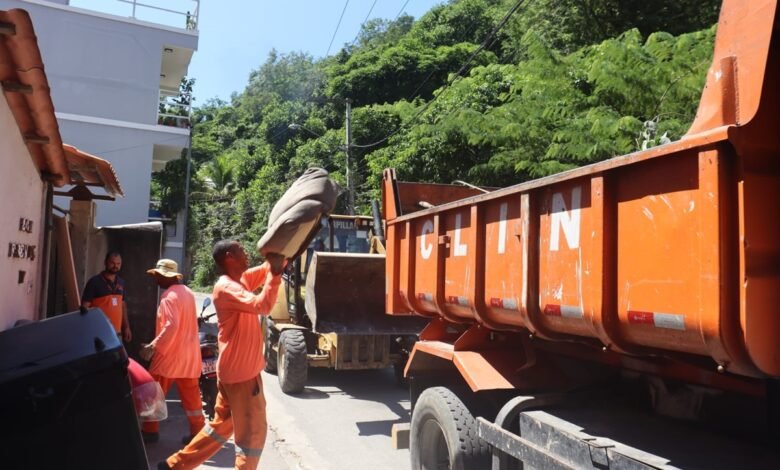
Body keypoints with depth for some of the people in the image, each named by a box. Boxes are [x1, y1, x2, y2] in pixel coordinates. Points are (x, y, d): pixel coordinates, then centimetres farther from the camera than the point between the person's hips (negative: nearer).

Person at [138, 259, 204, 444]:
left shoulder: (169, 295, -16)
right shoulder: (187, 292, 11)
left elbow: (171, 326, -27)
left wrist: (153, 347, -23)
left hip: (171, 353, -8)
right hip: (189, 353, 8)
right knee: (191, 395, 12)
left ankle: (150, 431, 14)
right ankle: (198, 431, 14)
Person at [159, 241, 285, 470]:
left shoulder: (242, 279, 9)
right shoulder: (226, 287, -19)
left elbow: (267, 269, 17)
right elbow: (262, 306, -33)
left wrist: (279, 259, -3)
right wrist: (275, 273, -28)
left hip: (234, 369, 9)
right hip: (241, 371, -9)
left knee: (222, 424, 20)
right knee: (253, 430, 0)